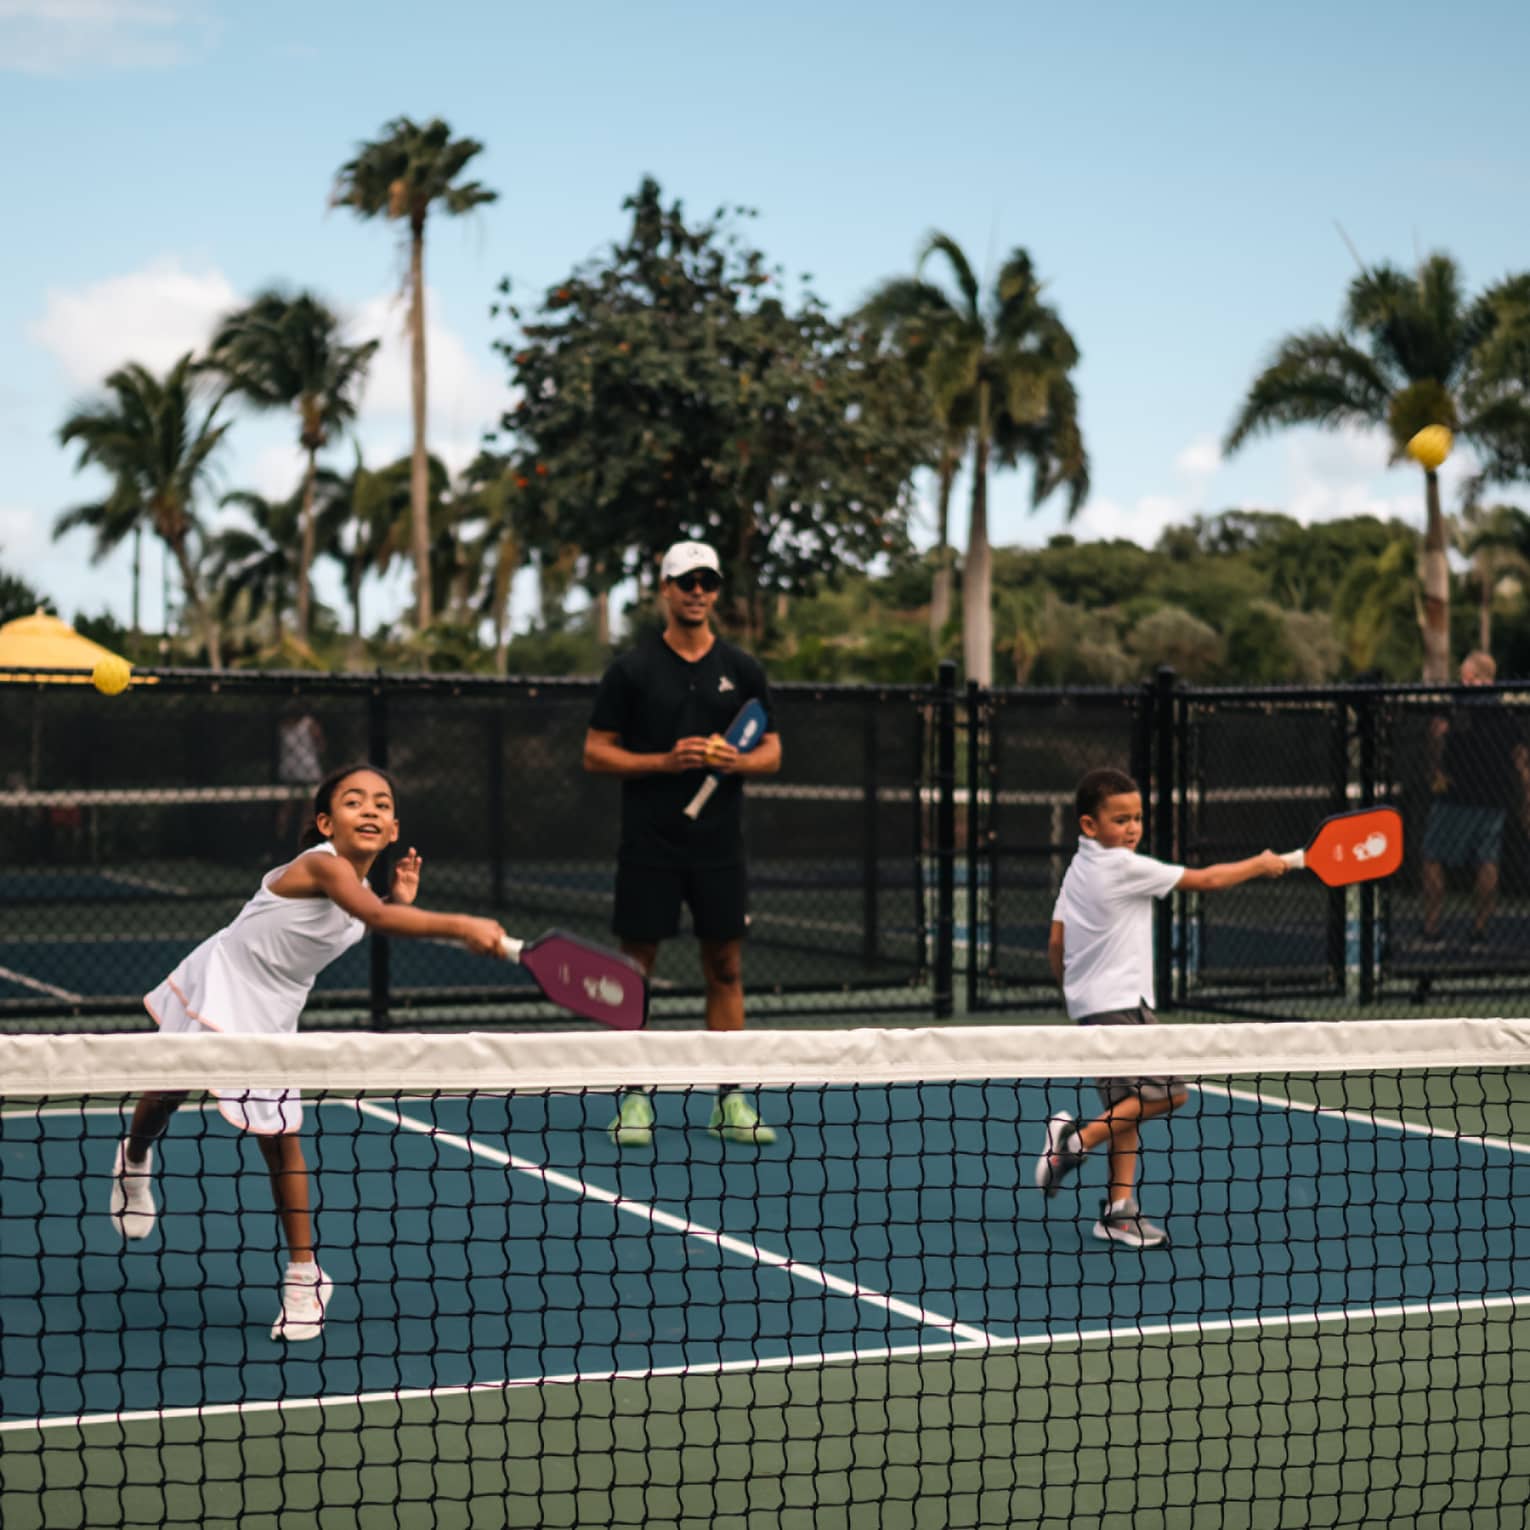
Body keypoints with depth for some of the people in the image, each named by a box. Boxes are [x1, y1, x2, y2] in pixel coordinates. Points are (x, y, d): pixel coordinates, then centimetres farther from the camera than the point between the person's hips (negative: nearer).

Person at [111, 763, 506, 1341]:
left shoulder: (358, 882, -6)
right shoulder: (322, 865, -31)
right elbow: (376, 917, -49)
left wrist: (399, 899, -3)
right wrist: (459, 926, -61)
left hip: (269, 1019, 5)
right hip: (212, 988, -5)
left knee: (281, 1139, -3)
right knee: (164, 1097, 20)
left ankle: (303, 1276, 7)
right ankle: (134, 1161, 55)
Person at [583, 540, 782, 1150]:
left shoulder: (742, 669, 8)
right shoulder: (632, 670, 0)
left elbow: (772, 751, 12)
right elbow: (596, 753, -1)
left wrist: (739, 760, -11)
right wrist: (666, 761, -14)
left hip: (719, 847, 2)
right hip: (648, 847, -2)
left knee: (725, 968, 5)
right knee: (635, 967, 0)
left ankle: (728, 1101, 12)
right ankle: (634, 1098, 9)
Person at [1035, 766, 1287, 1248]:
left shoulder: (1078, 869, 14)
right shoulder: (1126, 867, -12)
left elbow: (1056, 945, 15)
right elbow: (1202, 879, -6)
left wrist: (1074, 991, 23)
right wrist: (1260, 864, 7)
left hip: (1090, 1006, 10)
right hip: (1120, 1006, -10)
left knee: (1127, 1104, 10)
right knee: (1167, 1091, -8)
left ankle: (1119, 1211, 8)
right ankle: (1077, 1139, -11)